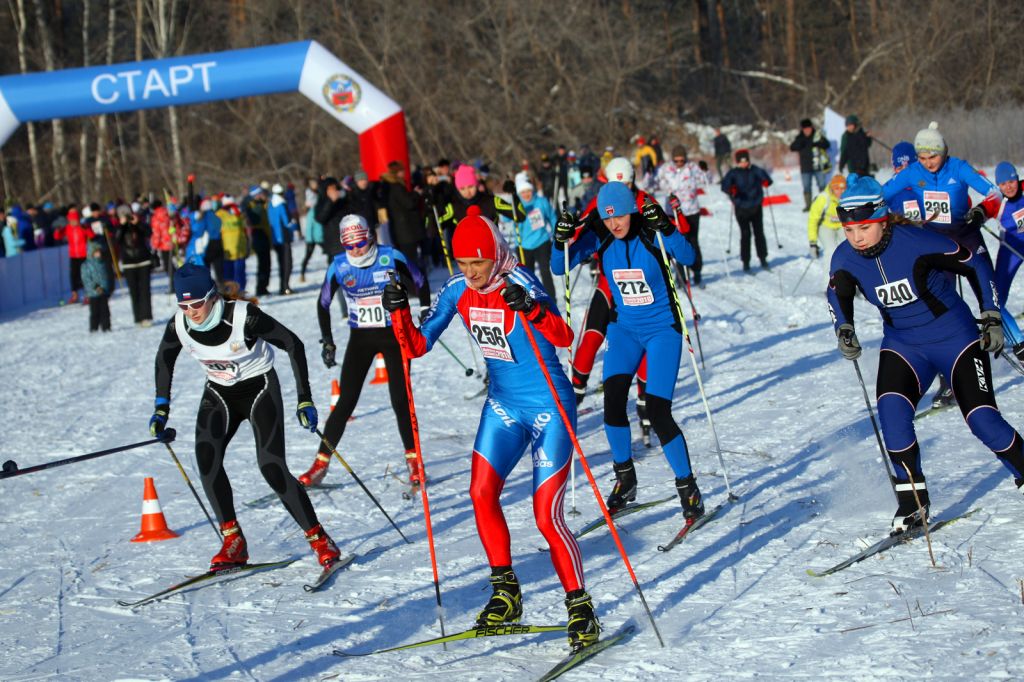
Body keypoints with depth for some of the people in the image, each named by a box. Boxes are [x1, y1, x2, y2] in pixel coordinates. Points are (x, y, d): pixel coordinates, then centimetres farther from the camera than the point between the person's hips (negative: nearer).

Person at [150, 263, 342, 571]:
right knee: (206, 456, -20)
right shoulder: (179, 325, -15)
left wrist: (304, 400, -20)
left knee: (271, 467, -17)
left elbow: (293, 344, -19)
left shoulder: (243, 317, -29)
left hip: (260, 389, -4)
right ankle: (233, 542, -11)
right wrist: (161, 408, 4)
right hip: (219, 395, 4)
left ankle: (319, 539, -2)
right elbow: (164, 358, 8)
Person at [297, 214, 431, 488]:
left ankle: (413, 460, 10)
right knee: (346, 402, -3)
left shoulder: (391, 257, -12)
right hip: (360, 338, 1)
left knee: (400, 400, -5)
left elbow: (420, 283, 4)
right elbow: (323, 303, 5)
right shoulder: (339, 267, -8)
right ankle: (321, 464, 2)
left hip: (394, 334, -1)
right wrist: (327, 341, 2)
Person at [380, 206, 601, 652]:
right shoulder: (458, 292, -2)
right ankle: (505, 591, 7)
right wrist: (400, 312, -17)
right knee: (482, 492, -9)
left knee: (547, 515, -10)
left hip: (550, 407, -6)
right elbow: (417, 346, 0)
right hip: (504, 405, 6)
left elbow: (564, 338, -33)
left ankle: (580, 610, 3)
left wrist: (532, 310, -50)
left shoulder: (520, 284, -20)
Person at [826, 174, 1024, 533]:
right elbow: (838, 294, -17)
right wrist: (844, 329, -38)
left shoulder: (916, 242, -23)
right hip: (903, 344, 3)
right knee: (891, 407, -22)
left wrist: (991, 318, -12)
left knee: (982, 419, -10)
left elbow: (976, 265, -12)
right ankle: (912, 499, -11)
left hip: (954, 337, -3)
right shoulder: (846, 258, -10)